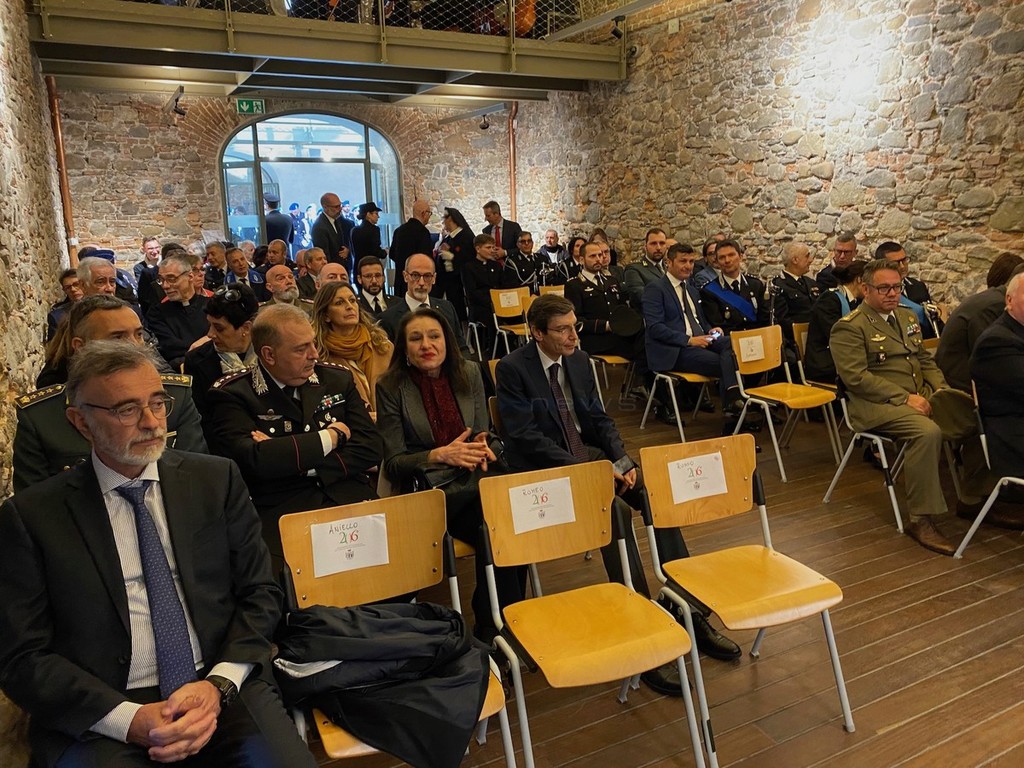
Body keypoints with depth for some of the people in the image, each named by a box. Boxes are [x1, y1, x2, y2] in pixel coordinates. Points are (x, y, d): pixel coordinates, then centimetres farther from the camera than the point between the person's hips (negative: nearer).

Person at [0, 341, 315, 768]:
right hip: (99, 717, -1)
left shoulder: (216, 480, 5)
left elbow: (260, 593, 6)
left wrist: (219, 685, -9)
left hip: (224, 691, 1)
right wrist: (130, 718, -13)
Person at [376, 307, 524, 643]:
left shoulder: (468, 373, 8)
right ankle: (497, 628, -9)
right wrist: (440, 455, -19)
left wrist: (483, 447, -10)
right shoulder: (390, 386, -2)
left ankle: (491, 625, -9)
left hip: (475, 479, 4)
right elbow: (393, 463, -3)